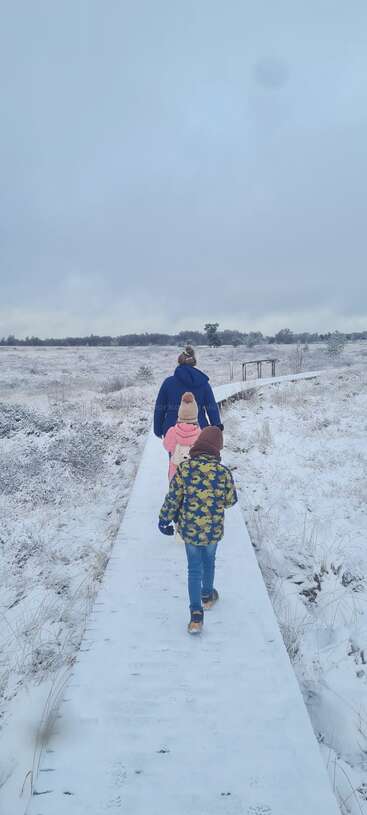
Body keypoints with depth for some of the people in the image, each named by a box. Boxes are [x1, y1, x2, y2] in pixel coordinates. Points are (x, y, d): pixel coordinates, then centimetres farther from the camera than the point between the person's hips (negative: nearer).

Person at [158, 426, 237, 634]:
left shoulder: (184, 468, -16)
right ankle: (207, 596, 47)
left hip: (189, 529, 0)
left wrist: (164, 520, 5)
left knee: (194, 568, 12)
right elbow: (231, 500, -6)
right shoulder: (223, 471, -18)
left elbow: (173, 498, -9)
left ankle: (196, 615, 9)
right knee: (209, 562, 26)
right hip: (213, 530, 0)